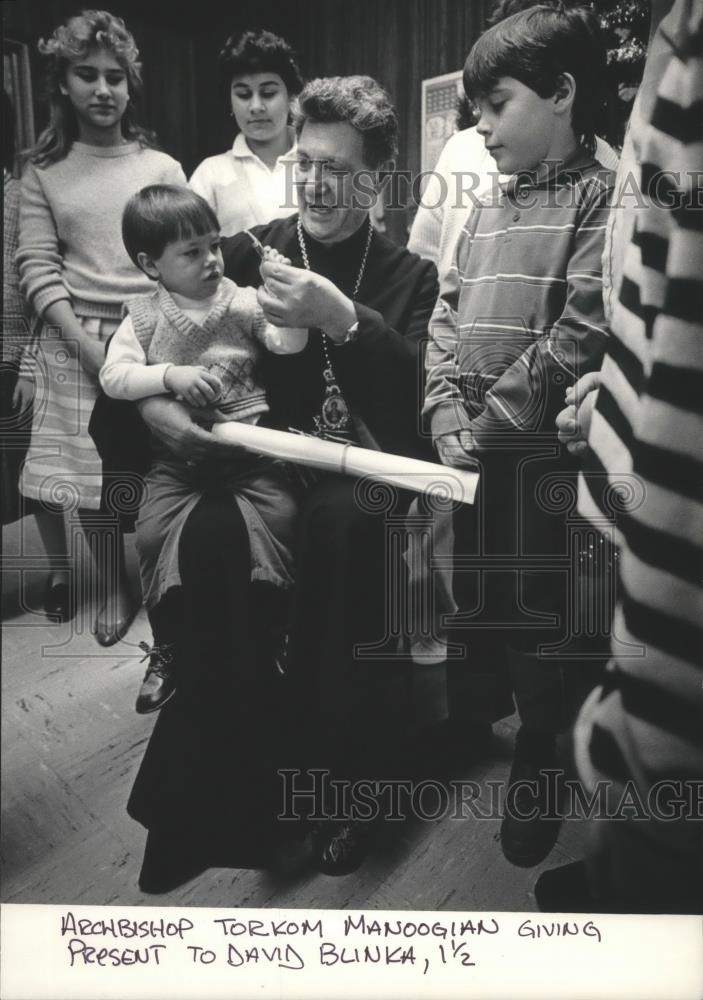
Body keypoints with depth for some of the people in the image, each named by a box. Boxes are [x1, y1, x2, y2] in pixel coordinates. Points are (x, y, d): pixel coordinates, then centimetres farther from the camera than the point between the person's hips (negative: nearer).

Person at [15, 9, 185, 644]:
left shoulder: (161, 167, 8)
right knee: (88, 474, 2)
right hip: (75, 341, 1)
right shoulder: (43, 172, 8)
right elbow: (36, 266, 1)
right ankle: (114, 585, 21)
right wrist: (86, 343, -12)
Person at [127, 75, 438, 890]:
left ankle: (333, 768, -19)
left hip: (362, 462, 0)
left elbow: (421, 393, -4)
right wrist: (152, 403, -13)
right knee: (208, 535, -33)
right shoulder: (247, 254, 12)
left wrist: (345, 320, -18)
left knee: (336, 520, -36)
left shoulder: (410, 276, 11)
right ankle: (246, 765, -17)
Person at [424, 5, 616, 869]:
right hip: (470, 452, 7)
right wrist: (447, 413, -4)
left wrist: (492, 420, -16)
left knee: (543, 619, 6)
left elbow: (581, 333, -18)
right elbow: (445, 316, 11)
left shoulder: (600, 197, -8)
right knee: (471, 596, 20)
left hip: (544, 456, -7)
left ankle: (536, 772, 26)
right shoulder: (486, 211, 14)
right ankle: (479, 716, 45)